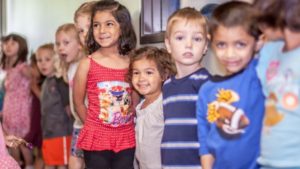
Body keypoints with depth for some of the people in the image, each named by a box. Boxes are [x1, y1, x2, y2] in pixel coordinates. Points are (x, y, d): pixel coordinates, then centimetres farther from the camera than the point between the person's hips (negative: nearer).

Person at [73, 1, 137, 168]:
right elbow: (78, 103, 3)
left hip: (126, 140, 2)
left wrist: (125, 126, 1)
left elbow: (136, 101, 8)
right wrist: (95, 126, 7)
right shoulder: (87, 64, -6)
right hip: (96, 139, -2)